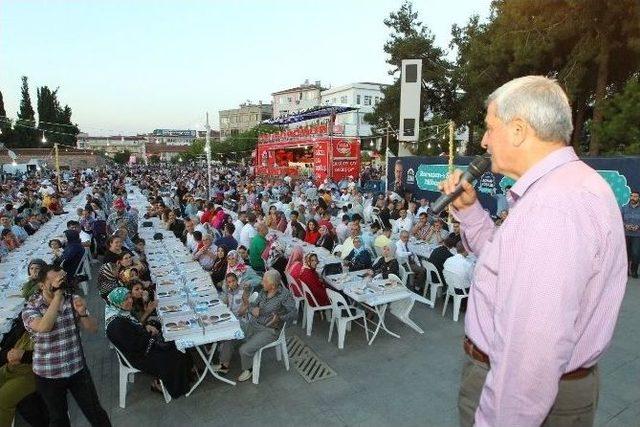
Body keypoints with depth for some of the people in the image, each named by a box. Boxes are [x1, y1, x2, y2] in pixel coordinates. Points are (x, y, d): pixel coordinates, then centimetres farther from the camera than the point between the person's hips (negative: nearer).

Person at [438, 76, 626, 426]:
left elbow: (533, 348, -34)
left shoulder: (551, 205, -30)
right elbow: (507, 262, 13)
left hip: (525, 395, -9)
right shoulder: (572, 184, 7)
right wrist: (469, 210, 3)